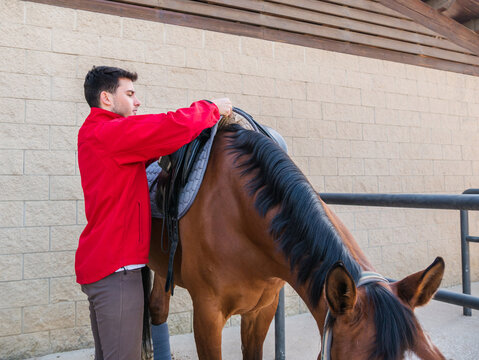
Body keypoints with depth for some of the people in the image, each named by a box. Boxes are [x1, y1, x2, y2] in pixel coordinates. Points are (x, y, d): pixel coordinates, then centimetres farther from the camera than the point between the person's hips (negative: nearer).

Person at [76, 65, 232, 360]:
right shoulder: (110, 132, -16)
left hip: (98, 265, 11)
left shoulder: (94, 134, 18)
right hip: (117, 269, -11)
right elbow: (175, 126, -22)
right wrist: (212, 108, -4)